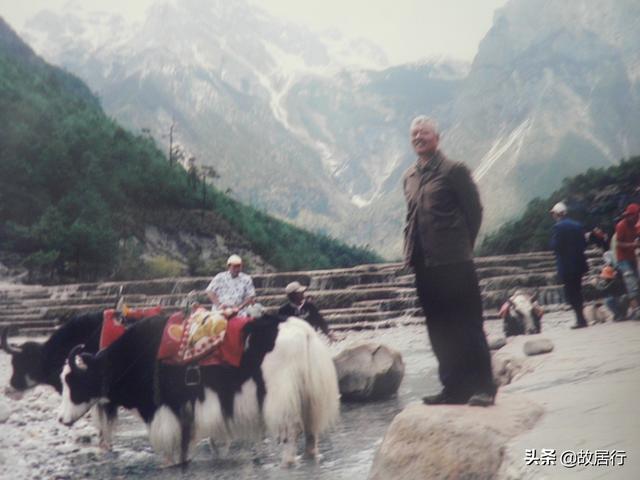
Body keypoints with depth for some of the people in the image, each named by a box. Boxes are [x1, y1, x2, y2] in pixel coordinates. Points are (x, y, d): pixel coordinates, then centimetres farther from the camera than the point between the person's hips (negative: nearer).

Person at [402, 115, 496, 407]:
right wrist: (410, 251, 10)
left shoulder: (454, 170, -4)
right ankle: (454, 388, 17)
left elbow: (474, 210, -2)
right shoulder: (409, 177, 15)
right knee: (440, 331, 9)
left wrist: (461, 246, 1)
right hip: (424, 264, 6)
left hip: (453, 263, -6)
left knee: (467, 327, -3)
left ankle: (483, 387, 4)